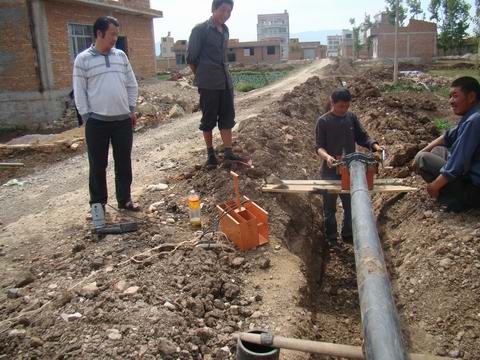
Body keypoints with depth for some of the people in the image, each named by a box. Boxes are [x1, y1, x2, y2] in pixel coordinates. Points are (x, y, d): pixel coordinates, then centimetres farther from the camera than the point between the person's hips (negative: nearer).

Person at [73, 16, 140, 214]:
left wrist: (131, 109, 10)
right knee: (98, 165, 5)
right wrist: (87, 117, -5)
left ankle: (124, 199, 22)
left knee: (124, 163, 9)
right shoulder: (83, 59, -4)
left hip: (123, 120, 3)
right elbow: (79, 92, -2)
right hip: (97, 121, -3)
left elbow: (132, 85, 13)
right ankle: (98, 203, 18)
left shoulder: (121, 56, 8)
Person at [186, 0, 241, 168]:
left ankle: (228, 151, 12)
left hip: (226, 81, 6)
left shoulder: (225, 30, 12)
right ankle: (210, 153, 13)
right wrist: (202, 77, 4)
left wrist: (224, 72, 12)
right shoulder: (200, 30, -8)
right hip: (208, 83, -6)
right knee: (209, 119, 3)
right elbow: (191, 58, -5)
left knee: (227, 117, 6)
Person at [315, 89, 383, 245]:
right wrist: (327, 156, -32)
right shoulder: (323, 121, -9)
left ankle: (348, 235, 29)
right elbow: (319, 146, -12)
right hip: (330, 171, -3)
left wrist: (375, 146, -14)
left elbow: (362, 137, 5)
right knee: (330, 207, 8)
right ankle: (331, 239, 23)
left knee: (351, 204, 11)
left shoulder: (351, 118, 3)